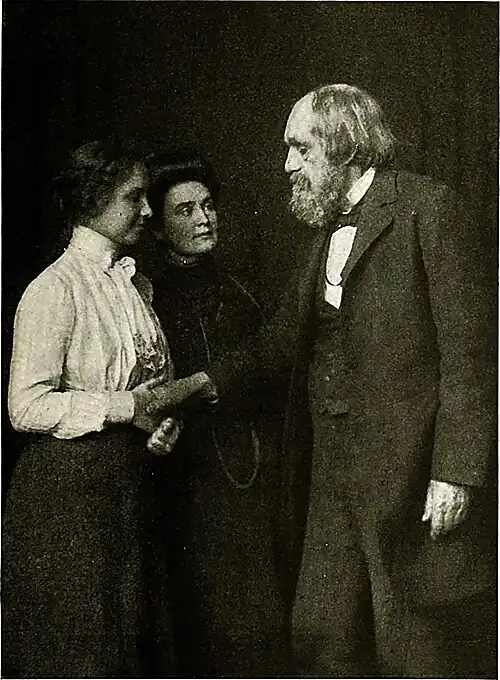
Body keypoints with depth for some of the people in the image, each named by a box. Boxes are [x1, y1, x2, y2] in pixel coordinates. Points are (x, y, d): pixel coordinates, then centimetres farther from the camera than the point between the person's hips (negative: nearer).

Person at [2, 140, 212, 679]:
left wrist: (165, 412, 1)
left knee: (127, 631, 12)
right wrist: (127, 406, -19)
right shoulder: (55, 288, -13)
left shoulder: (135, 284, 12)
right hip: (68, 482, -7)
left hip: (129, 481, 7)